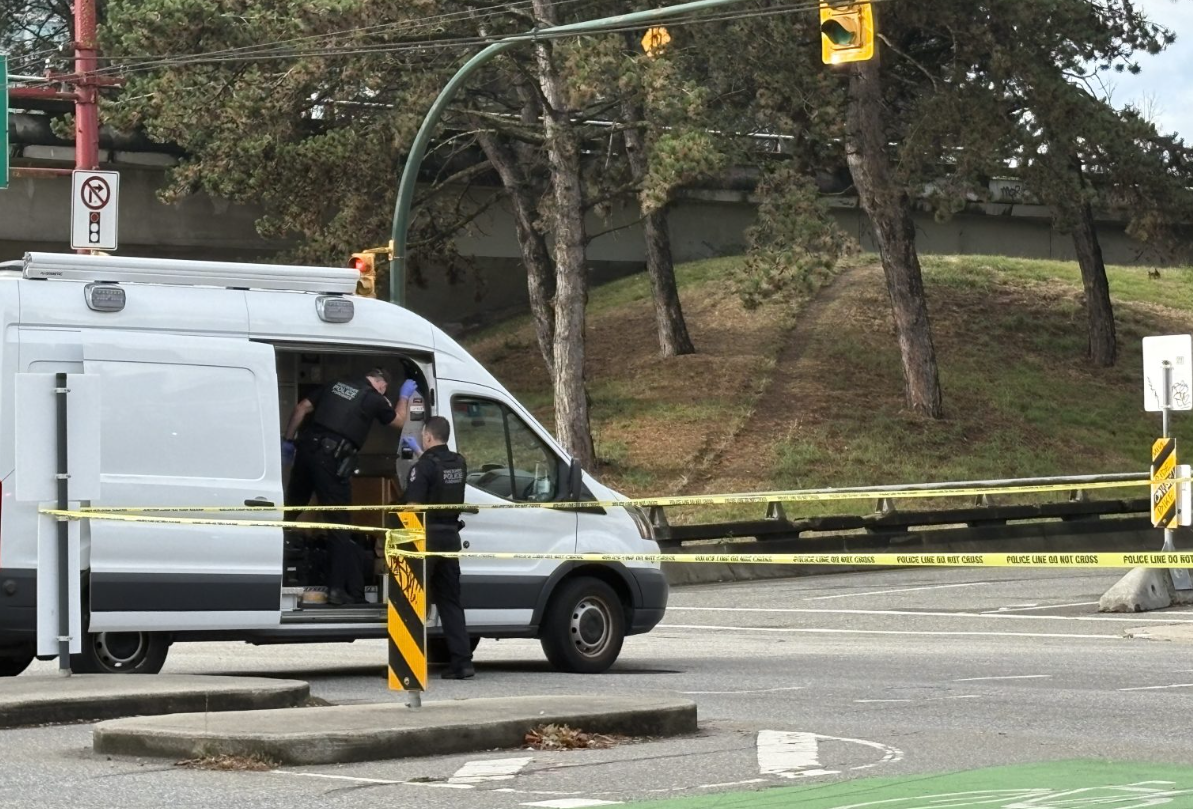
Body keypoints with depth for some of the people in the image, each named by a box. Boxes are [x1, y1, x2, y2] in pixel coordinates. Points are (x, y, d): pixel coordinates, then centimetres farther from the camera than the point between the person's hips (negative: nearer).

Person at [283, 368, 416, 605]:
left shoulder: (336, 385, 16)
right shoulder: (374, 399, 3)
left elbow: (301, 408, 14)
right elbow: (399, 422, 20)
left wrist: (288, 440, 20)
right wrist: (404, 396, 36)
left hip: (307, 449, 5)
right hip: (332, 460, -5)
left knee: (291, 509, 17)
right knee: (338, 523, 0)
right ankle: (338, 588, -2)